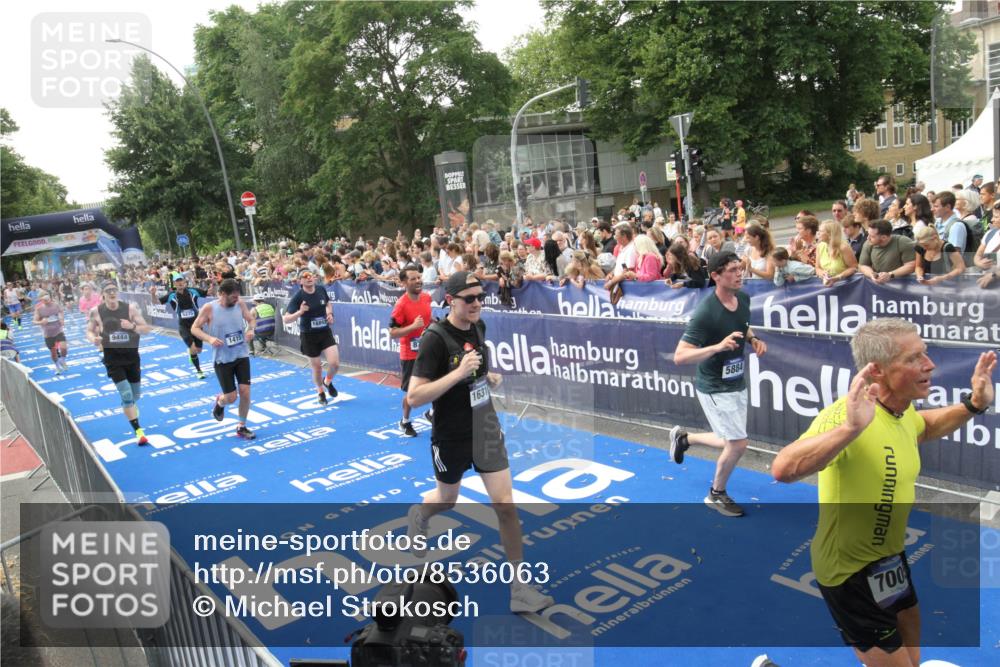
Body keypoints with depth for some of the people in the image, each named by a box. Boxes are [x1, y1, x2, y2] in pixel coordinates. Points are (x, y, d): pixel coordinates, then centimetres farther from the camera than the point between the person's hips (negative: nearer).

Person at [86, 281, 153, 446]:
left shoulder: (130, 308, -8)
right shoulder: (96, 311, -6)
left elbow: (147, 328, -5)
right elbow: (89, 331, 6)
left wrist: (133, 326, -24)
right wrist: (93, 338, -16)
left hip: (132, 355, 2)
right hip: (112, 358, -2)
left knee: (135, 395, 15)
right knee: (126, 396, -13)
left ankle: (131, 415, 49)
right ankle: (138, 431, -6)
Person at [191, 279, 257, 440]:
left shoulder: (240, 304, -3)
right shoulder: (209, 308, -12)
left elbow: (251, 319, 12)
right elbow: (194, 328, -5)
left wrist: (250, 329, -11)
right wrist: (209, 338, -22)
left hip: (242, 355, 3)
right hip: (223, 359, -3)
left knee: (245, 392, -1)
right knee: (231, 398, 0)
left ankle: (241, 427, 18)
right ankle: (219, 403, 38)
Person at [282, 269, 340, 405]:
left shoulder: (321, 290, -3)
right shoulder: (298, 297, -14)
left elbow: (328, 303, 21)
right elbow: (285, 319, -16)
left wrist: (329, 314, 2)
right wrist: (300, 312, -32)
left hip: (325, 332, 3)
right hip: (308, 336, -3)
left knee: (335, 363, -10)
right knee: (317, 367, 7)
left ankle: (328, 382, 25)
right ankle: (321, 393, 36)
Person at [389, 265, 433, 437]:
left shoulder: (427, 297, -1)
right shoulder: (401, 305, -21)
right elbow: (392, 332, -21)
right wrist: (413, 326, -30)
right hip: (410, 355, -6)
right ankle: (405, 422, 28)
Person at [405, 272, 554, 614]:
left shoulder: (478, 327, -3)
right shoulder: (435, 338, -22)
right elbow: (414, 397, -26)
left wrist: (488, 376, 0)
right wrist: (459, 372, -34)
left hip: (487, 429, 4)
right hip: (452, 437, -4)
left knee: (505, 505, -3)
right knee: (446, 501, 21)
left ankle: (519, 588, 7)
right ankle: (418, 515, 58)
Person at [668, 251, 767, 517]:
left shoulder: (743, 298, -2)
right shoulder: (706, 312, -26)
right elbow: (679, 356, -29)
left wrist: (754, 340, -1)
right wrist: (718, 346, -40)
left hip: (737, 384, 8)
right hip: (714, 388, -8)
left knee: (733, 443, 17)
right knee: (739, 443, -6)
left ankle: (683, 437, 42)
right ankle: (716, 494, 20)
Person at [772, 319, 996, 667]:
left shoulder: (903, 411, -4)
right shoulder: (846, 414, -32)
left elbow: (925, 427, 23)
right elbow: (783, 470, -48)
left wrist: (973, 405, 6)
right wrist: (850, 428, -58)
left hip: (889, 557, 9)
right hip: (850, 571, -9)